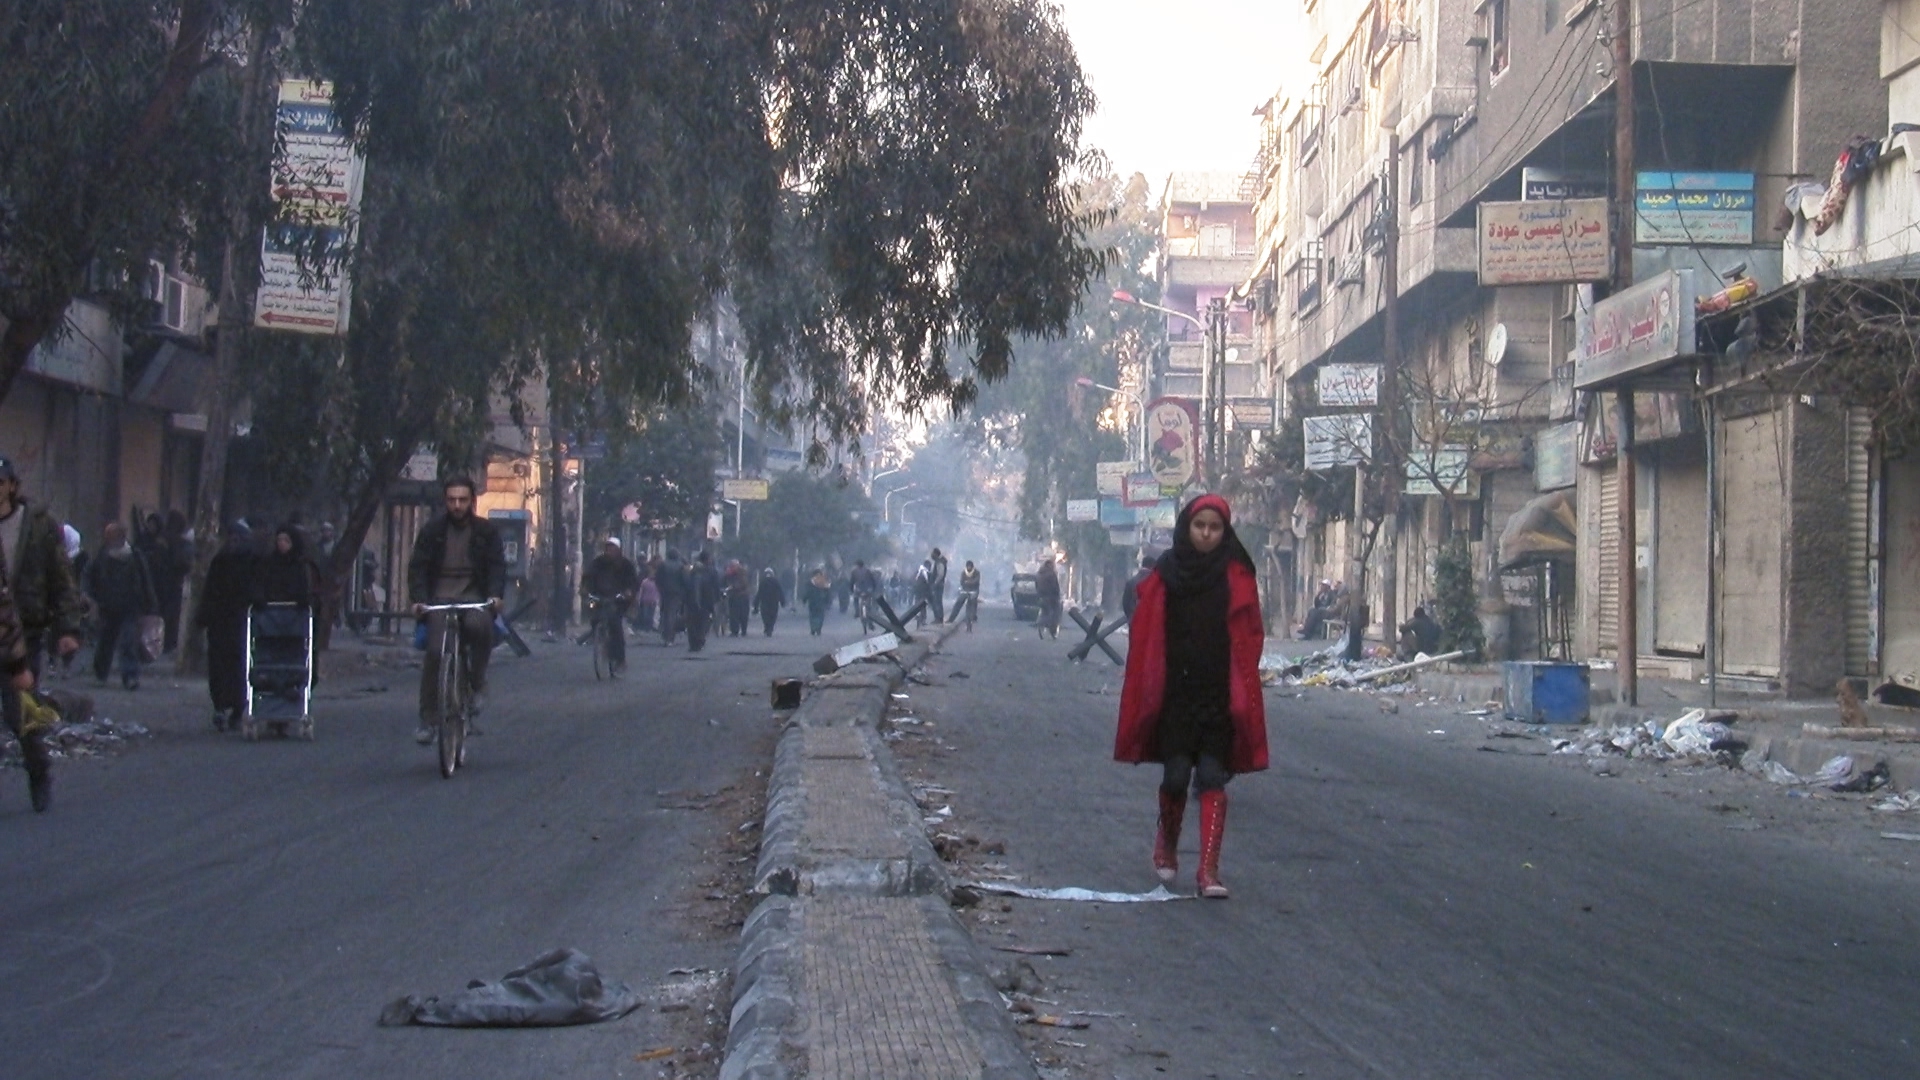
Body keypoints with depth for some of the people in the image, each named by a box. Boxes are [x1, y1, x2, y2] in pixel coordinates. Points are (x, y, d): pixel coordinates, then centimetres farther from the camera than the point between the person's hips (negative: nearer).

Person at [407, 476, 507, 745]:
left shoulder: (486, 531, 8)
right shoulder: (433, 531, 7)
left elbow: (497, 565, 3)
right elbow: (417, 566, 3)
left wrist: (495, 595, -16)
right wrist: (418, 598, -13)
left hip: (474, 598, 0)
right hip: (440, 598, 0)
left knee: (479, 625, -35)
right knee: (435, 651, -20)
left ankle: (476, 683, -10)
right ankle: (428, 720, -13)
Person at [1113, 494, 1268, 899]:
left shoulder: (1236, 576, 1)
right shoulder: (1165, 573, 2)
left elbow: (1249, 637, 0)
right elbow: (1146, 636, 2)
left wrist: (1242, 694, -7)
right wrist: (1147, 694, -3)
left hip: (1219, 694, -1)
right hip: (1174, 692, 1)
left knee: (1213, 778, -5)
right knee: (1175, 775, 4)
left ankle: (1209, 870, -6)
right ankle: (1167, 843, 32)